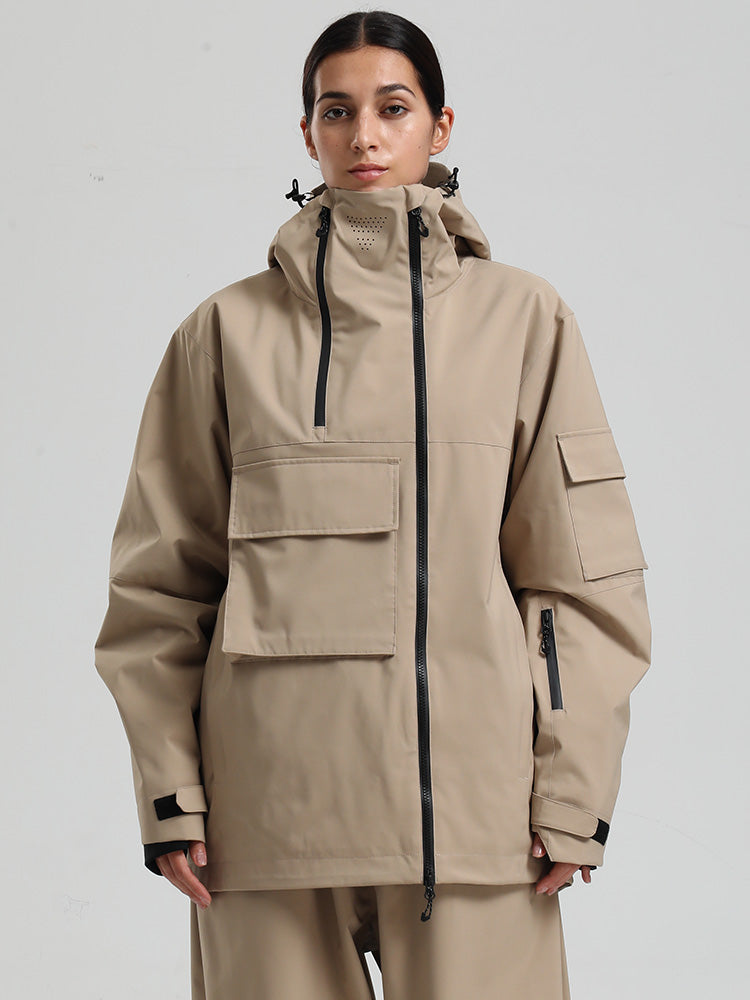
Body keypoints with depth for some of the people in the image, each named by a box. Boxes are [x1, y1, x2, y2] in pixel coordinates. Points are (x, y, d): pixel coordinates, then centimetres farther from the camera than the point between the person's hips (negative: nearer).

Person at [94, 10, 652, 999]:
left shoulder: (522, 317, 6)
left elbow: (582, 571, 5)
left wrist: (574, 790, -1)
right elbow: (161, 579, 7)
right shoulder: (230, 330, 6)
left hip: (469, 793, 0)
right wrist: (171, 791, 0)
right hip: (271, 794, 0)